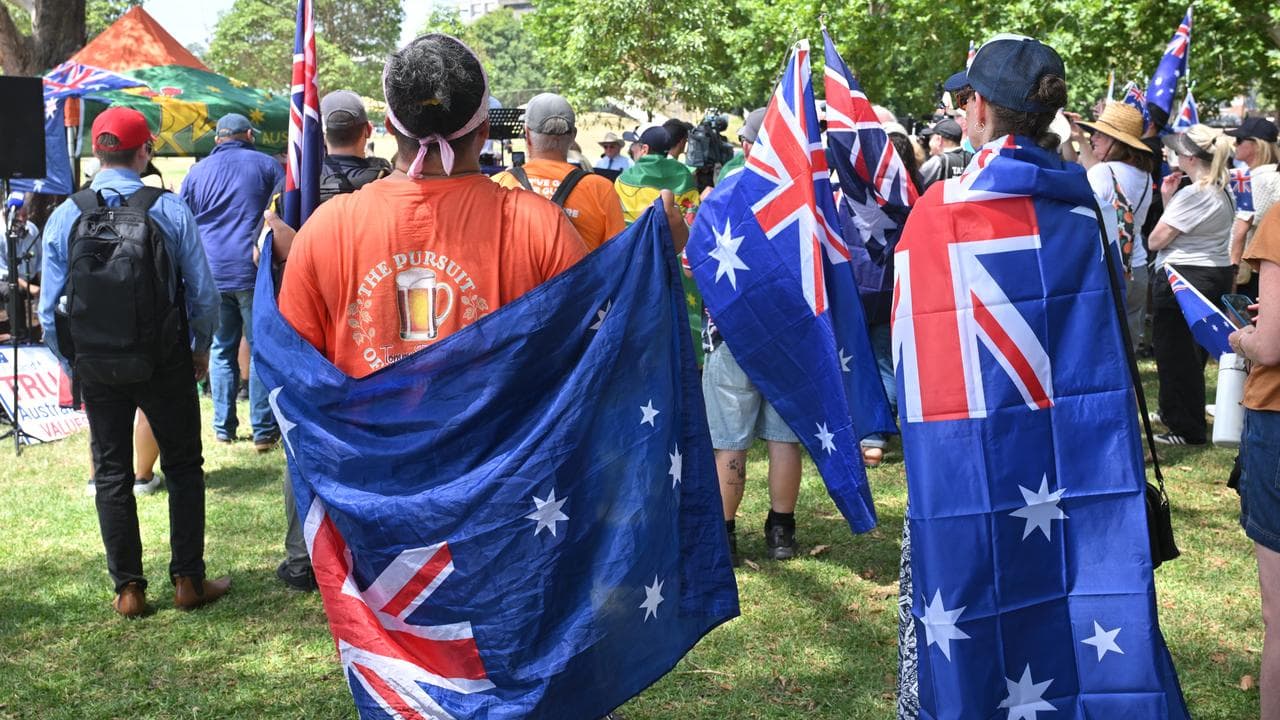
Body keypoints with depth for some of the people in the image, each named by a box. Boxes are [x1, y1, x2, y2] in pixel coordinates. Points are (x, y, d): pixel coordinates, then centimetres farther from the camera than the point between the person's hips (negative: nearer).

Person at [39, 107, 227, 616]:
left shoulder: (64, 217, -5)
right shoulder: (171, 211, -10)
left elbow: (50, 310, -2)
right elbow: (204, 293, -8)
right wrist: (201, 347, 9)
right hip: (165, 360, -1)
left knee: (111, 474, 11)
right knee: (183, 466, 12)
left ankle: (128, 589, 14)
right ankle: (188, 579, 13)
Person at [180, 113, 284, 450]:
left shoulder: (197, 172, 12)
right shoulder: (267, 165, 5)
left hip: (211, 274, 3)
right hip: (255, 271, -2)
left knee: (221, 350, 11)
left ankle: (222, 428, 13)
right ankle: (263, 431, 0)